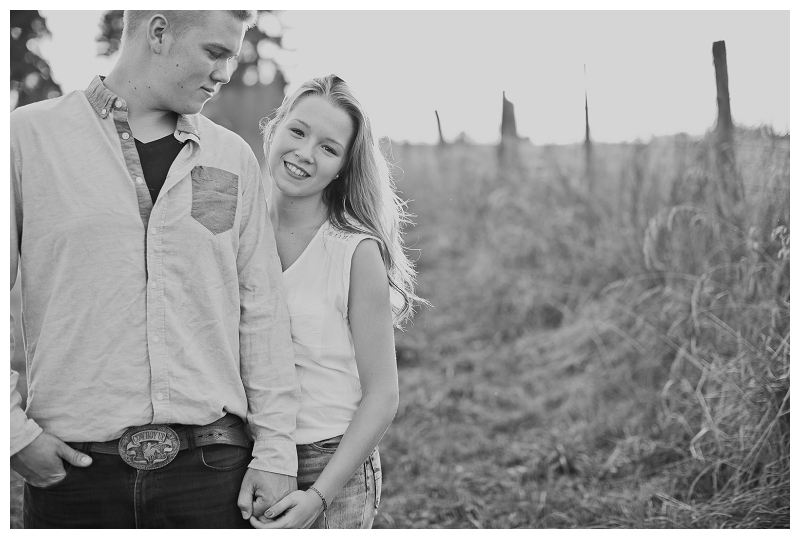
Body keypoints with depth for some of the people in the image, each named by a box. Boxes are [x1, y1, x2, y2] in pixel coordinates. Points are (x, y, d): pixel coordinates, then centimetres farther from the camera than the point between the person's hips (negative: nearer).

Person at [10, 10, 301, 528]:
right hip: (74, 467, -2)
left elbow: (262, 312, 8)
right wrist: (15, 430, -5)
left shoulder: (234, 158, 9)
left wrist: (275, 449, 3)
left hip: (213, 467, 2)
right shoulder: (31, 136, 1)